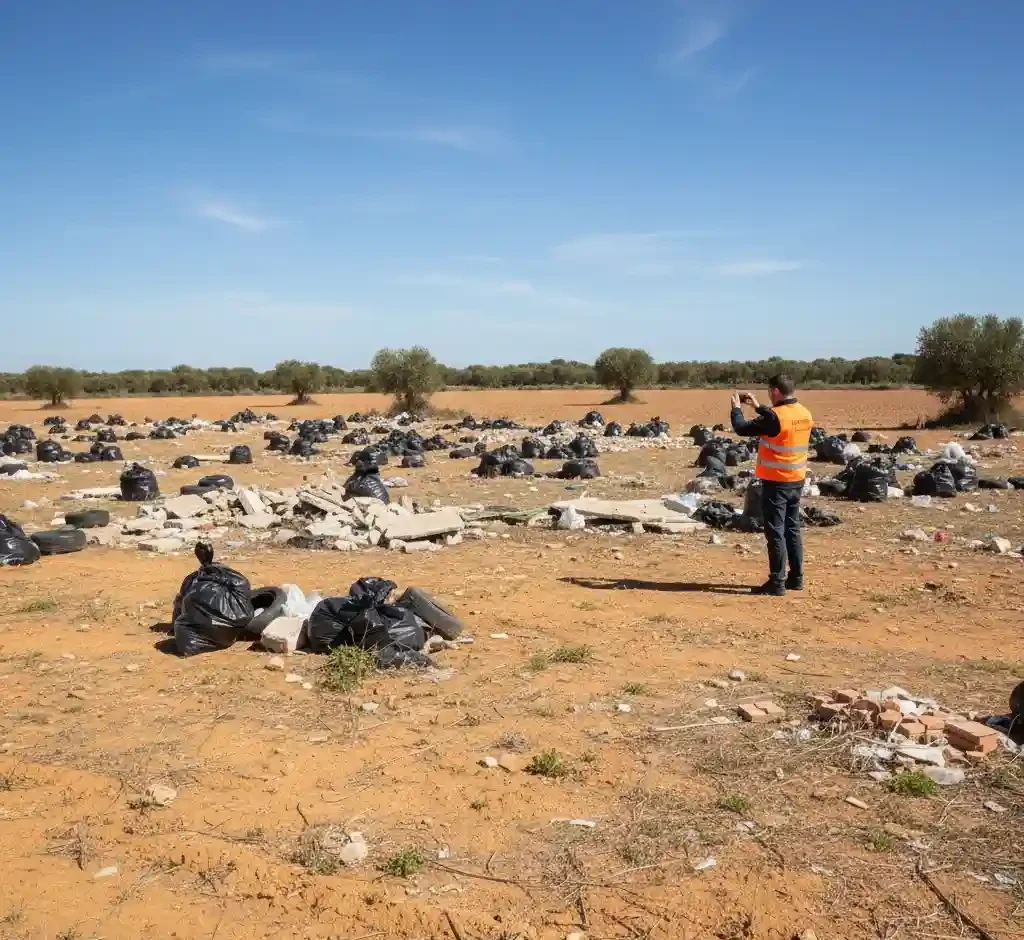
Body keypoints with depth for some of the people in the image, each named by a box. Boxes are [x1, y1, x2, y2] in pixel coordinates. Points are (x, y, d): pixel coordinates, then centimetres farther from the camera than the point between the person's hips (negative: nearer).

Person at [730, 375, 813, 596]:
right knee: (792, 530, 16)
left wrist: (737, 408, 1)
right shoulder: (804, 414, 4)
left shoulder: (776, 417, -21)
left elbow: (742, 428, -15)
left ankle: (777, 583, 0)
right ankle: (796, 578, 21)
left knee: (775, 532, -2)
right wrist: (758, 406, 20)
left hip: (776, 482, -8)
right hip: (796, 481, 8)